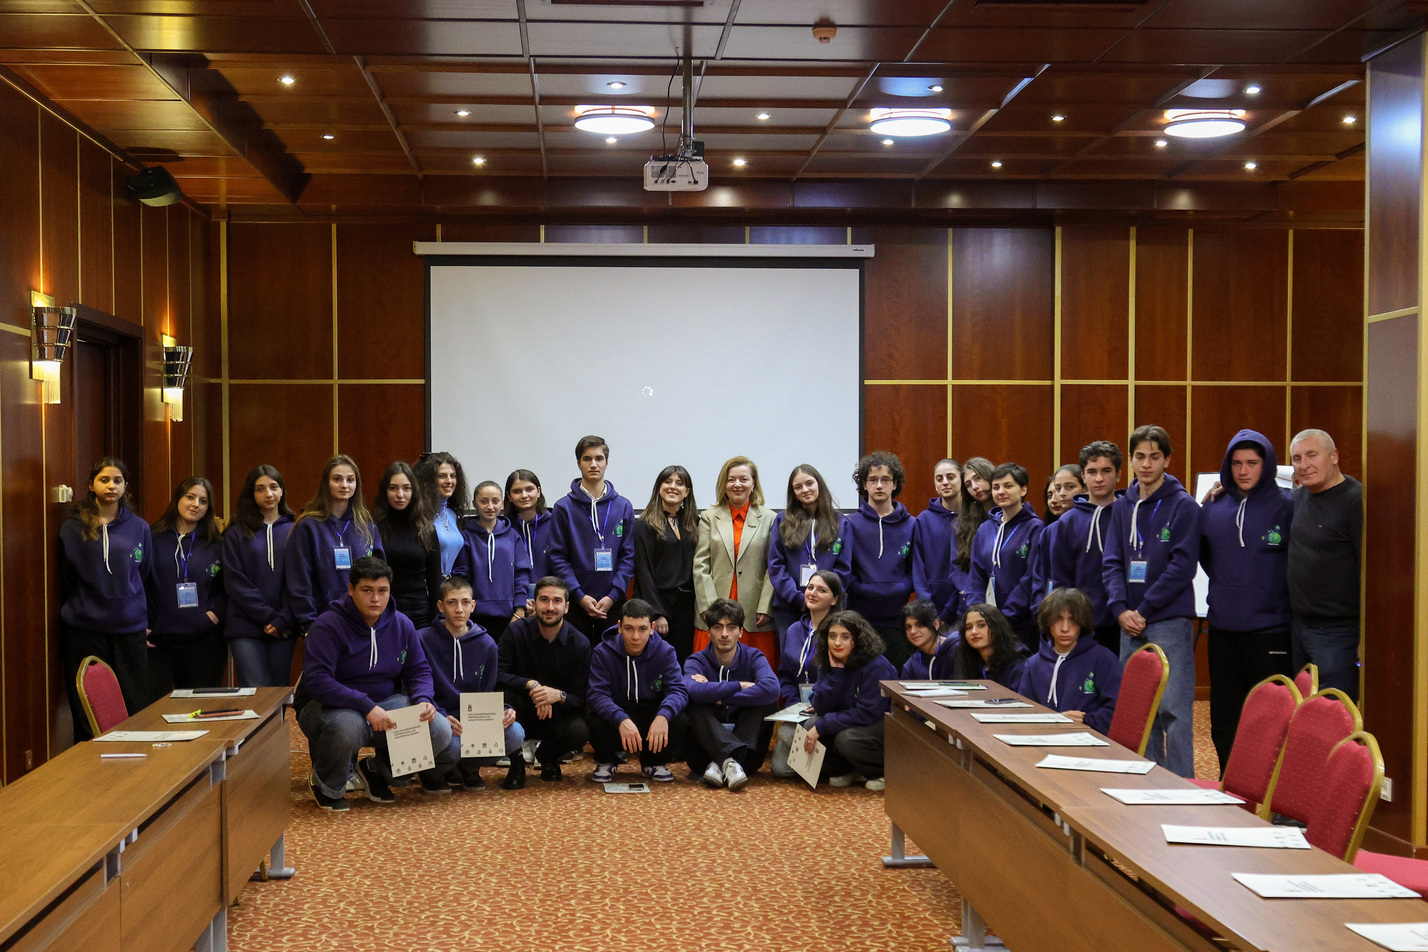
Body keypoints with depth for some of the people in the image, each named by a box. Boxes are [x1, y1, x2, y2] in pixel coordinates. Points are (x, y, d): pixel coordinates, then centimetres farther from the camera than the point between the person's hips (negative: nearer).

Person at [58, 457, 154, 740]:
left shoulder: (139, 528, 8)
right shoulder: (73, 528, 3)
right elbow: (65, 581, 9)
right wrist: (76, 612, 9)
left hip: (129, 631, 2)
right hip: (85, 633, -1)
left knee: (135, 707, 2)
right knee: (88, 716, 0)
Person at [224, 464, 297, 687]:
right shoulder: (236, 534, 6)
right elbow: (235, 583, -1)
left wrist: (283, 620, -9)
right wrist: (268, 616, -10)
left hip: (283, 629, 1)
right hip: (245, 629, -1)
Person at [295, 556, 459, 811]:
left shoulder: (402, 625, 3)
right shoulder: (328, 625, -16)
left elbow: (419, 670, 11)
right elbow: (316, 680, -26)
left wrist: (423, 700, -13)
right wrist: (367, 707, -34)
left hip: (386, 703, 5)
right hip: (330, 706, -5)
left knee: (440, 730, -17)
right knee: (346, 726, -42)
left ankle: (379, 770, 11)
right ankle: (326, 787, -6)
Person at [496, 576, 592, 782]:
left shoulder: (579, 644, -8)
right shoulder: (516, 632, -8)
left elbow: (580, 698, -10)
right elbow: (497, 673, -16)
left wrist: (559, 695, -32)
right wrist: (531, 685, -30)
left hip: (559, 714, 1)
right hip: (522, 717, -1)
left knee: (580, 732, -32)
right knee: (503, 694, -33)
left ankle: (547, 756, 9)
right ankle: (515, 762, -6)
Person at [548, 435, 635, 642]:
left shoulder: (623, 507, 7)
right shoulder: (564, 507, 2)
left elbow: (628, 556, 3)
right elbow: (558, 557, -2)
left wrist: (613, 595, -9)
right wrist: (580, 596, -12)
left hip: (613, 603, 1)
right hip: (576, 604, -1)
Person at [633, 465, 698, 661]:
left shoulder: (693, 522, 12)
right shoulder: (645, 524, -2)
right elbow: (643, 571, -6)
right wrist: (657, 613, -11)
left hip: (686, 603, 4)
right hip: (658, 600, -4)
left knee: (684, 663, 3)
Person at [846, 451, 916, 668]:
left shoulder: (910, 526, 8)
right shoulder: (850, 524, 3)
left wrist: (900, 589, -9)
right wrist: (863, 590, -12)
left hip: (897, 620, 1)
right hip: (860, 618, -1)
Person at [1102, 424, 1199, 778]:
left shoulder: (1183, 506, -4)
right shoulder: (1122, 507, 12)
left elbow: (1182, 566, -11)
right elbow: (1112, 562, 9)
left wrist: (1143, 610, -12)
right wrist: (1121, 609, -6)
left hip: (1170, 620, -6)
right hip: (1130, 625, 6)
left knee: (1173, 709, -7)